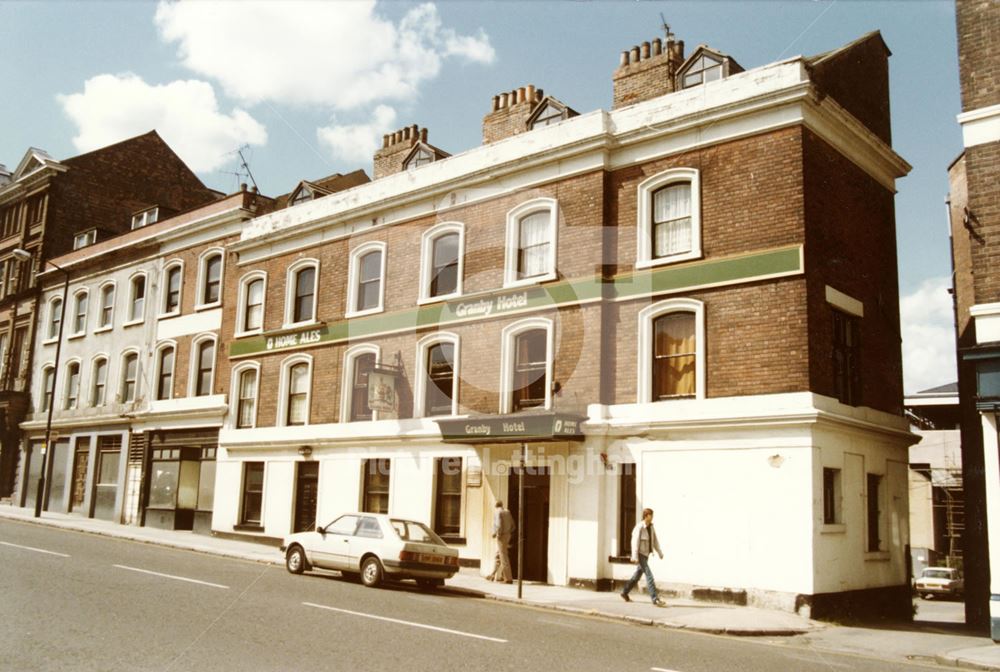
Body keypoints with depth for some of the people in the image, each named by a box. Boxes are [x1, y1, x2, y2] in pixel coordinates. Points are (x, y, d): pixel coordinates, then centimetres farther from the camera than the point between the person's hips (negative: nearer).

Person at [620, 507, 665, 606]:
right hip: (640, 554, -9)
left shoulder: (651, 526, 6)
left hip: (646, 554, 9)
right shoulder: (639, 527, -17)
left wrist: (660, 553, 14)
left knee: (638, 574, 17)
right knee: (649, 575, -13)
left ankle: (625, 593, 30)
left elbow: (655, 540, 13)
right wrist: (634, 556, -25)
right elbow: (635, 541, -21)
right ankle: (655, 599, -13)